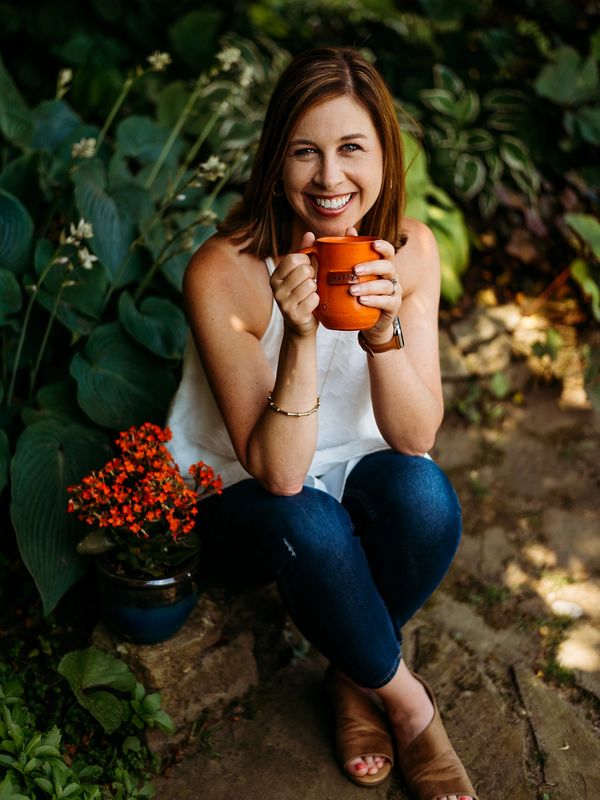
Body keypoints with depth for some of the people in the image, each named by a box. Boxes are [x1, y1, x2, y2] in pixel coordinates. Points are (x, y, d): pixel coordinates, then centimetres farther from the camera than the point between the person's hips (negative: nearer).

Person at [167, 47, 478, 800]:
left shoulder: (410, 247, -14)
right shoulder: (223, 272, -27)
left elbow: (416, 438, -17)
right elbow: (277, 472, -27)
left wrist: (383, 329, -34)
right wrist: (301, 337, -40)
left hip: (354, 470, 3)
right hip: (235, 491, -3)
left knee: (424, 493, -29)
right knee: (310, 529, -35)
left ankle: (358, 679, -1)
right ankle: (408, 706, -6)